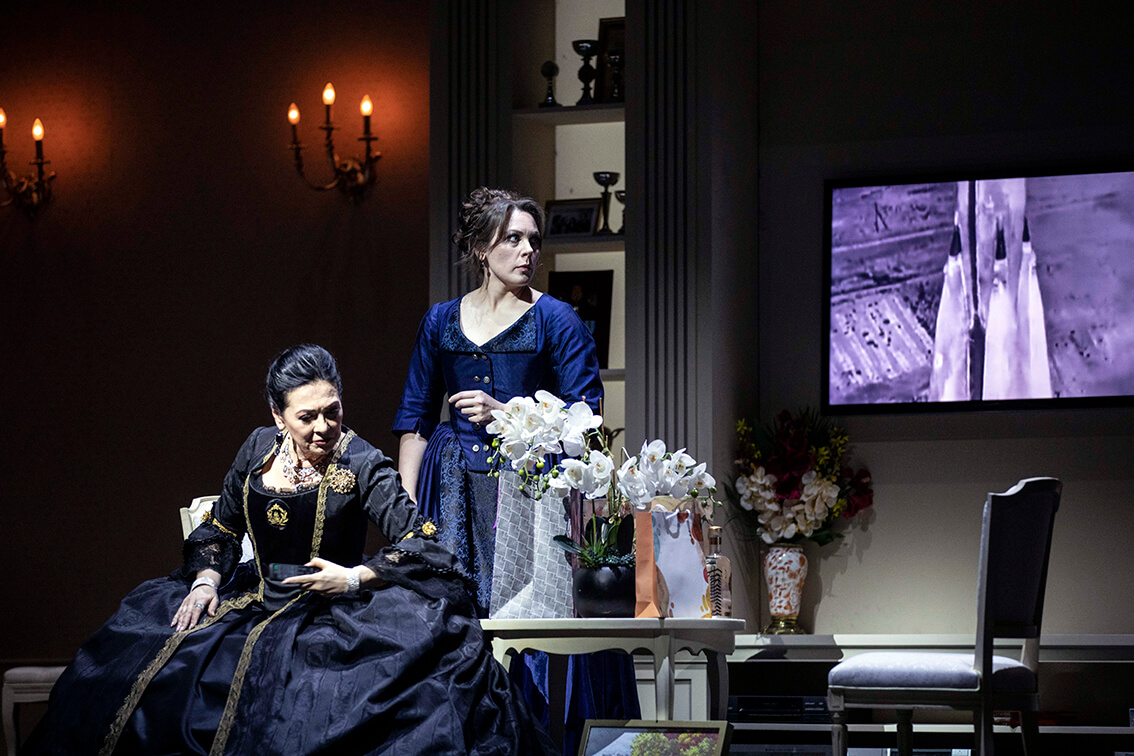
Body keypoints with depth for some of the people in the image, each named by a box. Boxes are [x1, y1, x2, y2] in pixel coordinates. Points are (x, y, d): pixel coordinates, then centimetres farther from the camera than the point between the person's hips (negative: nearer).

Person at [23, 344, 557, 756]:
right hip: (251, 597, 5)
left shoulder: (361, 466, -8)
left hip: (329, 610, -5)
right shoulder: (260, 449, 7)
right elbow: (221, 528, 17)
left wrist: (355, 578, -19)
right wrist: (206, 580, 0)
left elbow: (420, 543, -12)